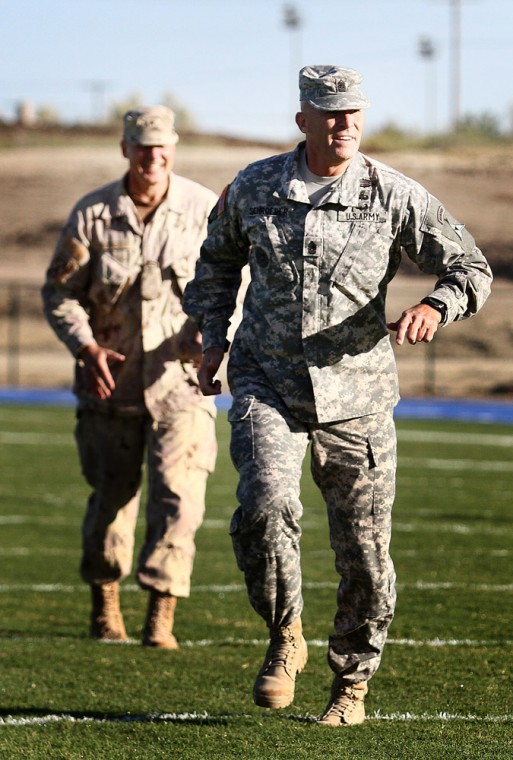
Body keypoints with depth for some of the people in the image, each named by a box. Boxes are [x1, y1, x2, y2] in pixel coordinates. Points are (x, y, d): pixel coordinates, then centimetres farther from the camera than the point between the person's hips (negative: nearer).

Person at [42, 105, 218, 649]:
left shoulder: (204, 209, -3)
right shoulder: (92, 214, -3)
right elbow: (59, 291, 0)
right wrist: (86, 346, -16)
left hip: (181, 379, -1)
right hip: (112, 379, 1)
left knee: (178, 493, -14)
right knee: (111, 494, 11)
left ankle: (161, 615, -9)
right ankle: (103, 603, 32)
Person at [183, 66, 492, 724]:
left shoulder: (393, 195, -3)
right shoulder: (253, 188, 2)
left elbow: (469, 267, 1)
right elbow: (218, 260, 21)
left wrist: (433, 308, -19)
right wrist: (212, 337, 11)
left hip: (356, 394, 0)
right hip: (267, 382, 0)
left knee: (365, 552, 3)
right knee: (266, 505, -25)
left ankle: (351, 683, 25)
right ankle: (285, 638, -2)